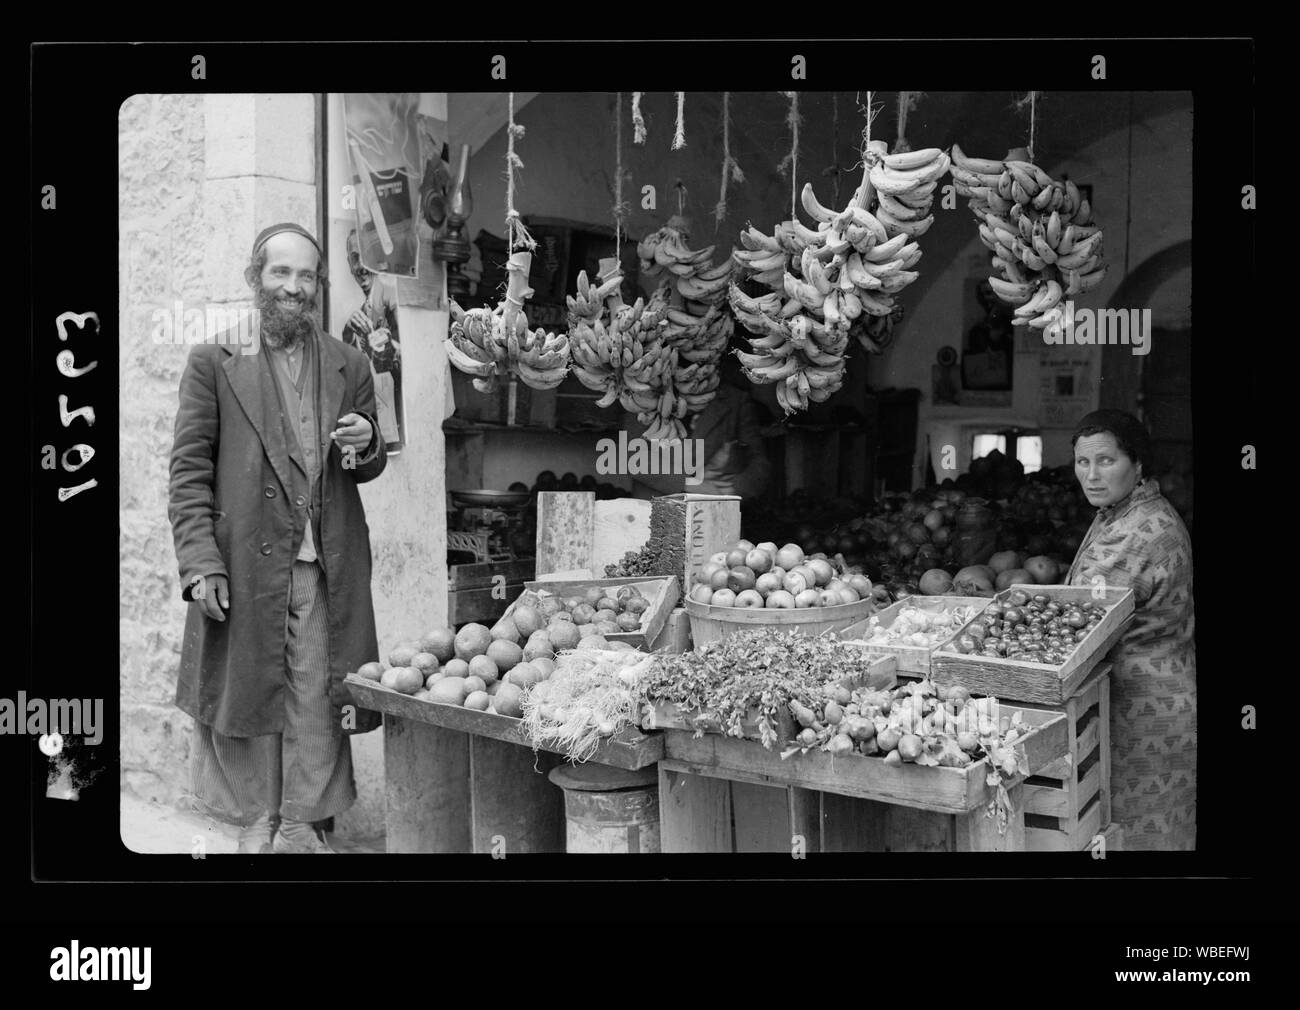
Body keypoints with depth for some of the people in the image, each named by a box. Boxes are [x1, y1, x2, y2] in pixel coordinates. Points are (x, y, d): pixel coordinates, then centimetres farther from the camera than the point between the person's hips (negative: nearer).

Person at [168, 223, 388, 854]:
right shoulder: (214, 361, 4)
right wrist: (201, 562, -10)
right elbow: (189, 471, 0)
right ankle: (256, 824, 20)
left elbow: (366, 469, 19)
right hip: (244, 565, -2)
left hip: (327, 567, 2)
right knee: (247, 694, 5)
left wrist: (367, 444, -5)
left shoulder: (349, 365, 13)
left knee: (317, 704, 4)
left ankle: (301, 825, 18)